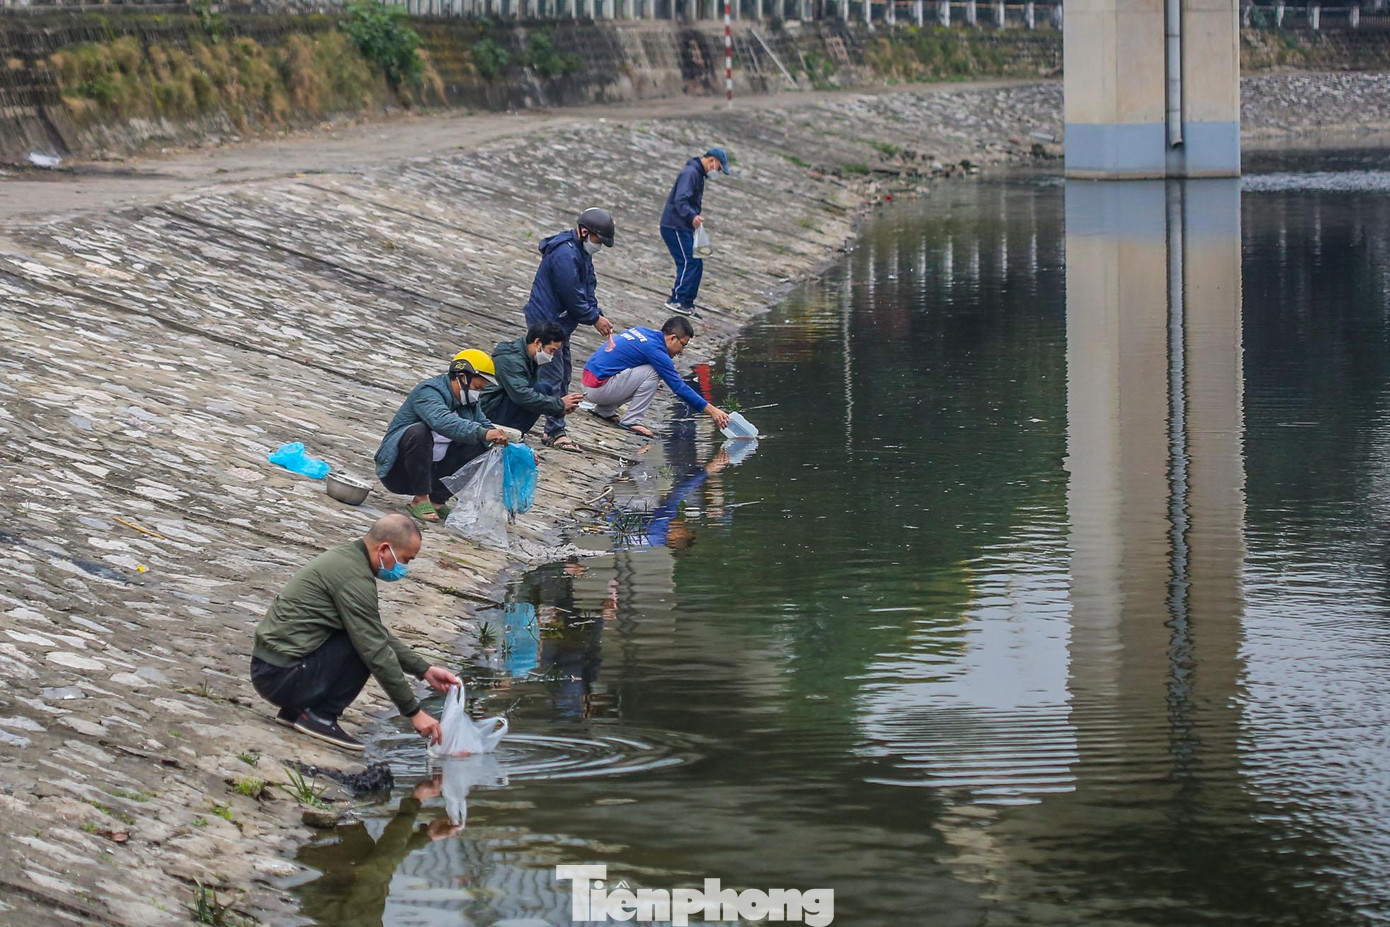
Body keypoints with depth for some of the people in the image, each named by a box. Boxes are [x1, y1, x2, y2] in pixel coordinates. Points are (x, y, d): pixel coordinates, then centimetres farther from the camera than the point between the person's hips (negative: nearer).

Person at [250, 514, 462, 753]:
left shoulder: (346, 556, 13)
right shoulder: (355, 577, -18)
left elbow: (380, 636, 22)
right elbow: (377, 652, -17)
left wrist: (424, 670, 16)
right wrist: (414, 712, -11)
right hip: (281, 676, -10)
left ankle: (294, 710, 13)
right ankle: (320, 716, -7)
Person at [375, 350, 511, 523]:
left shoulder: (470, 402, 10)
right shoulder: (428, 392, -18)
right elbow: (443, 422, -37)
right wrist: (483, 433, -48)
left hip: (432, 472, 8)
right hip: (396, 468, -8)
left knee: (481, 450, -7)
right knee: (419, 431, -35)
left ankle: (436, 500, -4)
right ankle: (420, 500, -26)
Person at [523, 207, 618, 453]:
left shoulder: (581, 251, 10)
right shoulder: (565, 255, -25)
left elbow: (588, 287, 15)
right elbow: (573, 296, -23)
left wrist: (597, 315, 1)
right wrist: (595, 319, -11)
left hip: (559, 321, 11)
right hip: (546, 321, -11)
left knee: (563, 375, 15)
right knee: (553, 378, -8)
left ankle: (554, 430, 20)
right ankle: (555, 432, -5)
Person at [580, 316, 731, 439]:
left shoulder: (640, 331, 10)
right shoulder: (655, 349, -14)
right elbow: (679, 387, -13)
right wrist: (712, 410, -9)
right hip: (598, 388, -9)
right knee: (652, 373, -11)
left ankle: (604, 411, 16)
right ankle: (630, 421, -7)